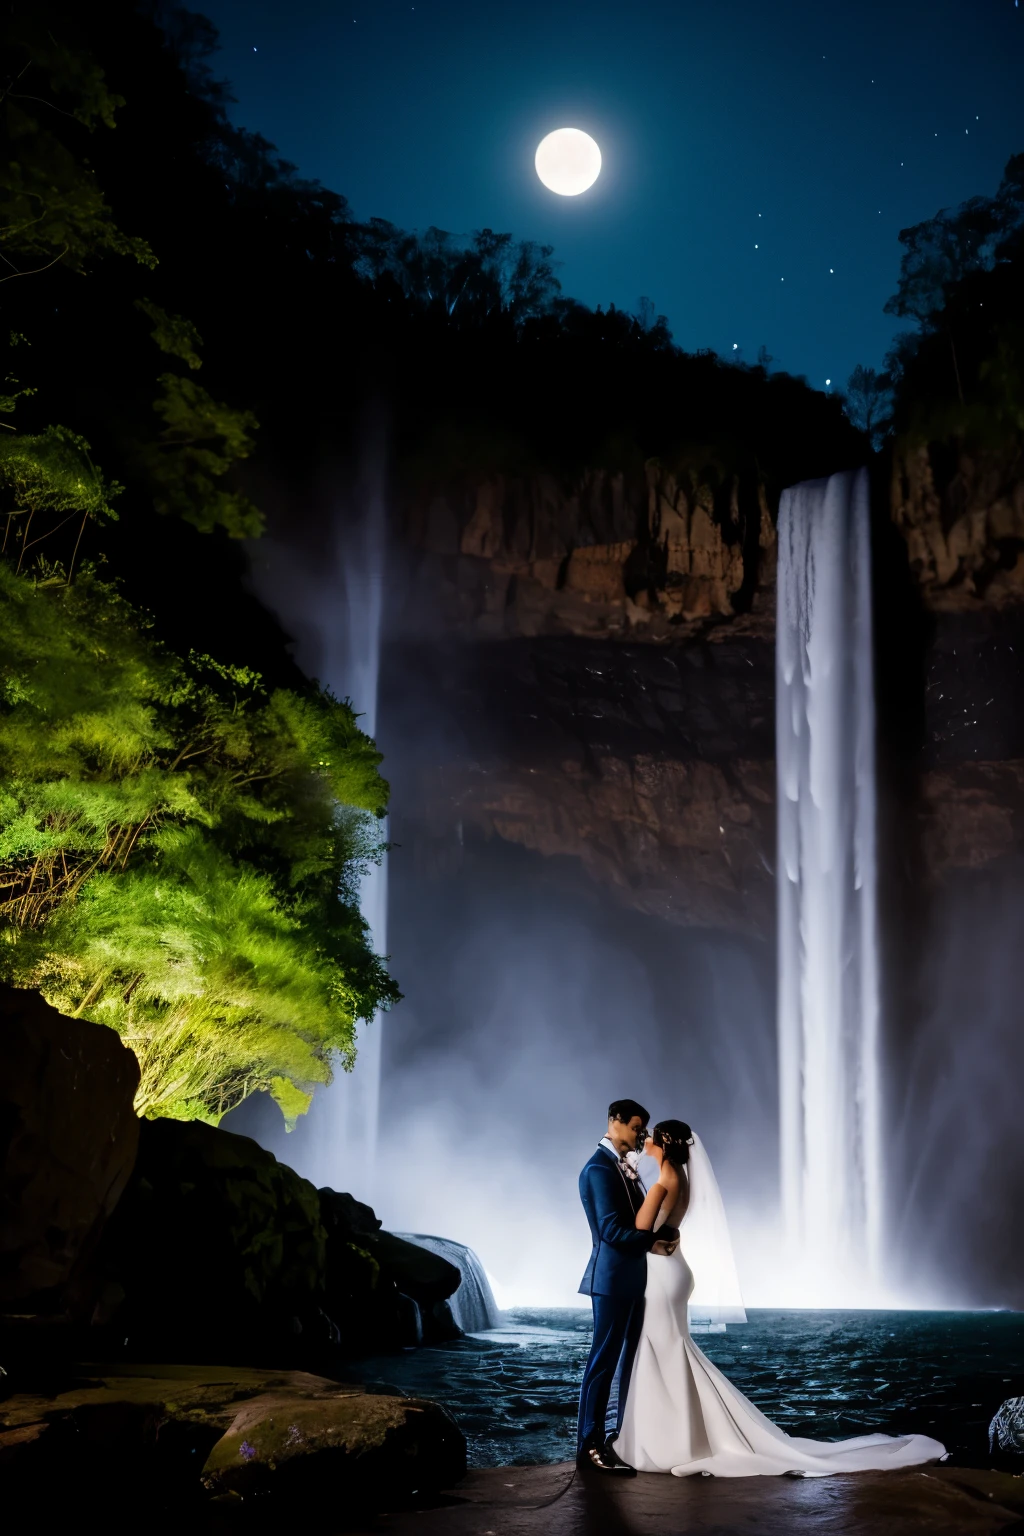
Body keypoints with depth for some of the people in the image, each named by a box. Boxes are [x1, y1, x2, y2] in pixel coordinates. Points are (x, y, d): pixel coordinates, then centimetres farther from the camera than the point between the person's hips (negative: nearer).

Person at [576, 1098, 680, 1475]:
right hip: (613, 1278, -10)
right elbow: (612, 1230, -22)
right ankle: (590, 1445, -1)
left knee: (632, 1357, 14)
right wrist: (654, 1241, -18)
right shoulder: (599, 1168, -15)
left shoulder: (623, 1167, 14)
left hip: (633, 1278, 10)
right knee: (604, 1360, -6)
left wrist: (664, 1235, -4)